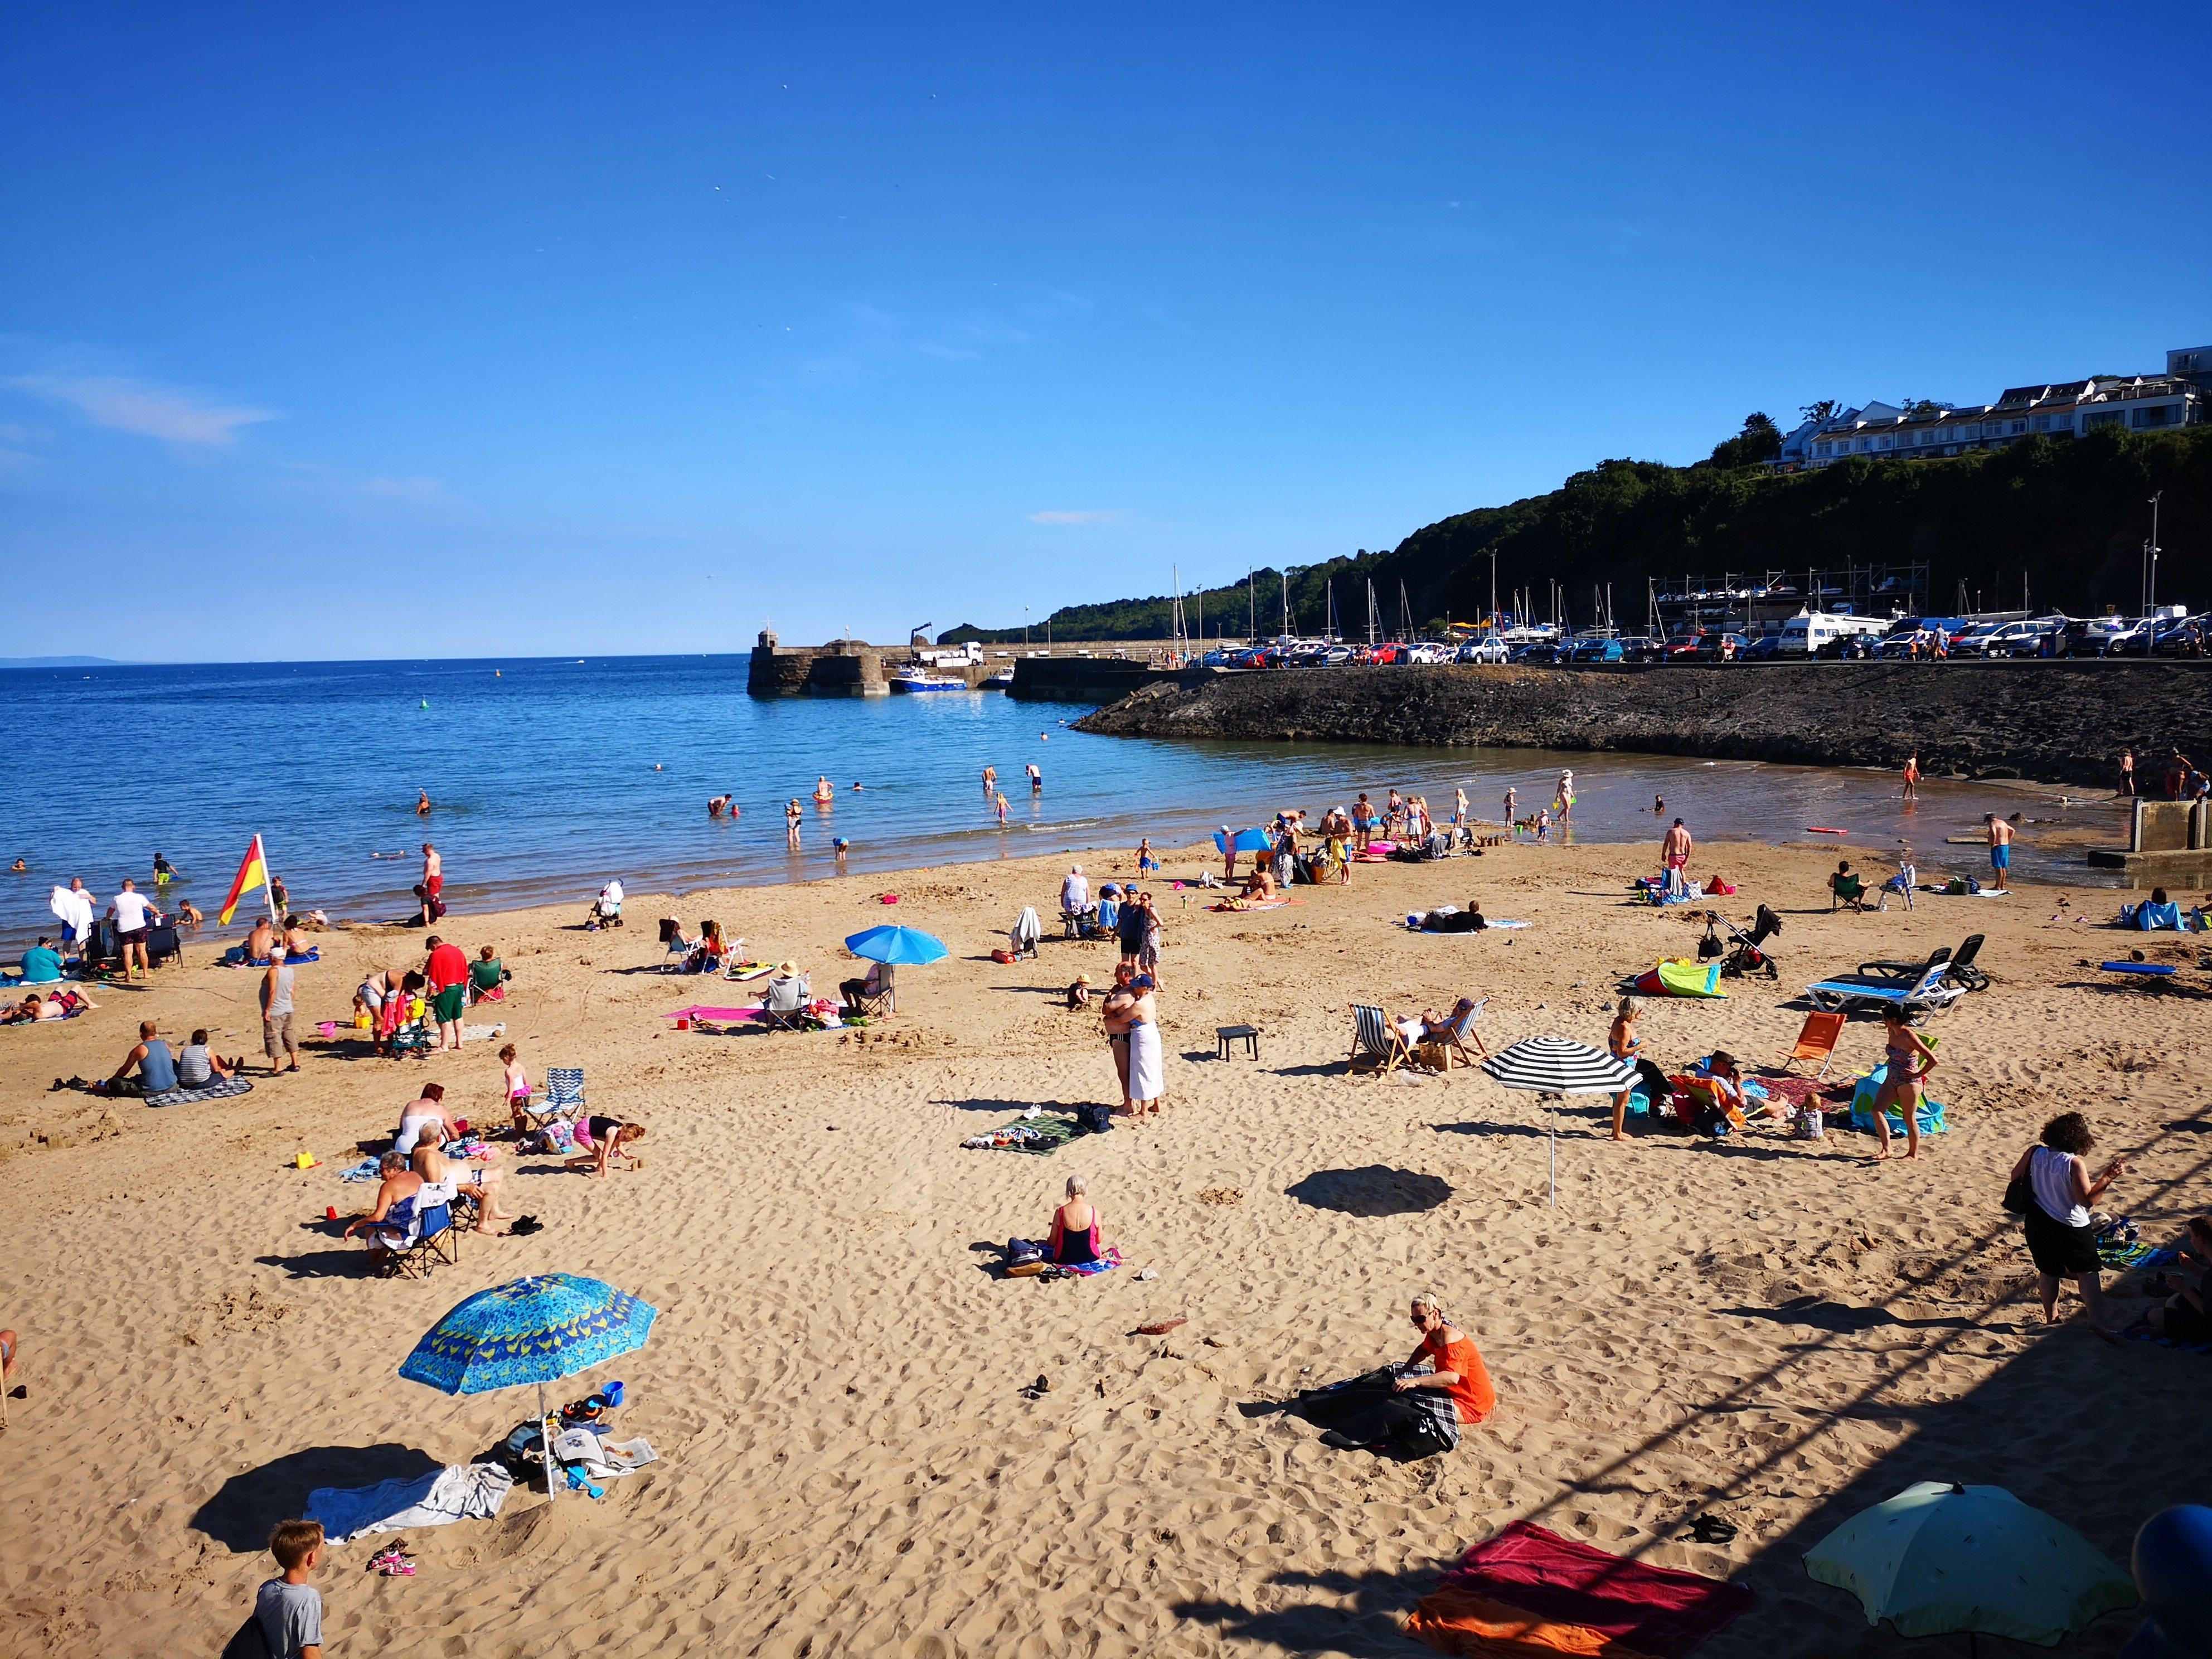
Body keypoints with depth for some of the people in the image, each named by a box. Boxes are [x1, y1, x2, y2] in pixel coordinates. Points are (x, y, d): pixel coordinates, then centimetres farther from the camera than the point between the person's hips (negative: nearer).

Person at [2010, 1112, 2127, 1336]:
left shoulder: (2035, 1153, -6)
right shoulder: (2074, 1164, -22)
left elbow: (2016, 1176, 8)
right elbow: (2087, 1200, -20)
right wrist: (2108, 1177, -20)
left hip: (2038, 1223, 5)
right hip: (2071, 1227, -5)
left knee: (2048, 1270, 17)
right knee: (2088, 1271, 2)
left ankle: (2051, 1316, 26)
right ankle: (2097, 1321, -6)